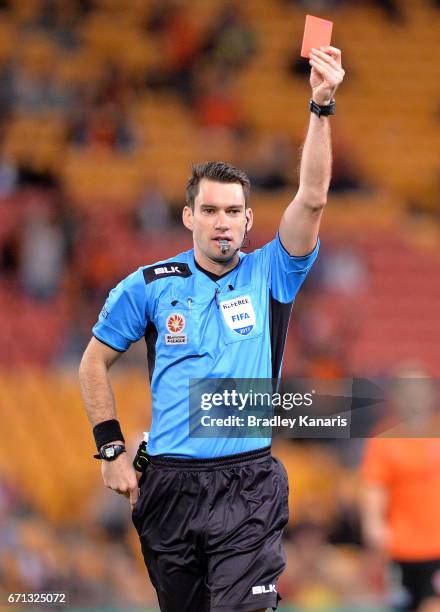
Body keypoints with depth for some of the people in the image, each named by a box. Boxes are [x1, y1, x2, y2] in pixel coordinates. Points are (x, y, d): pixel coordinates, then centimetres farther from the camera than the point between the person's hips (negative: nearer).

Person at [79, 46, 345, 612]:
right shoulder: (151, 285, 4)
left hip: (248, 485, -2)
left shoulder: (270, 275, 2)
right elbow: (95, 361, 13)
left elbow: (311, 199, -11)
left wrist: (321, 107, -22)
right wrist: (111, 449, 4)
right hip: (168, 482, 2)